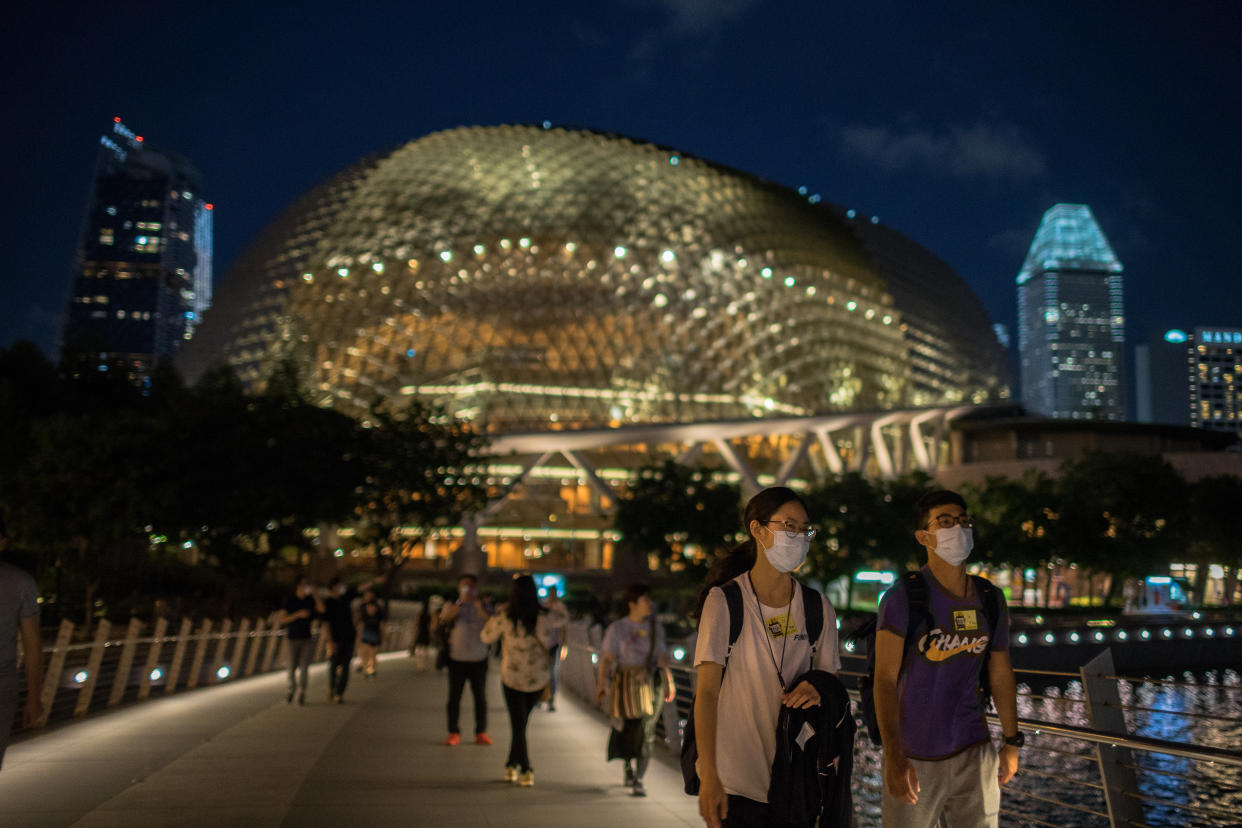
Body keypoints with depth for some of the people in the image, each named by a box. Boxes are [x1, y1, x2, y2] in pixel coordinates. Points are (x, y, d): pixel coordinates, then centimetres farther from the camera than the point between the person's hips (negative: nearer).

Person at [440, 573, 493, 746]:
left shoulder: (483, 606, 8)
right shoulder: (452, 605, 6)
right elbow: (445, 618, -16)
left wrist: (479, 606, -18)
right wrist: (461, 601, -21)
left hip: (479, 659, 1)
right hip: (457, 658, 0)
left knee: (480, 697, 3)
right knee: (454, 697, 2)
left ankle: (481, 733, 11)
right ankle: (453, 733, 10)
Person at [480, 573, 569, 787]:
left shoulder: (505, 618, -17)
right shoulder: (545, 616, -11)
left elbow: (487, 636, 1)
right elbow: (564, 617, 12)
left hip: (512, 678, -2)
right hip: (539, 678, 2)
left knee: (518, 725, 8)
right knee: (521, 723, 20)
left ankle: (526, 771, 0)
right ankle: (512, 765, 26)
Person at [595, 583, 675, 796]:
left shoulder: (655, 627, 11)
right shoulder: (617, 628, 0)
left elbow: (661, 656, 13)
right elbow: (607, 658, -6)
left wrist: (668, 680, 4)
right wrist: (602, 682, -19)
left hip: (651, 683, 2)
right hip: (627, 682, -1)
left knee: (646, 731, -7)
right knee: (625, 729, 4)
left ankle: (638, 780, -2)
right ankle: (629, 765, 33)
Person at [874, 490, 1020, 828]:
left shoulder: (990, 599, 4)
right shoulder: (903, 598, -13)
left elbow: (1001, 673, 14)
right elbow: (885, 679, -18)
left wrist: (1012, 742, 17)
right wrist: (893, 758, -25)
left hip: (974, 751, 5)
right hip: (914, 756, -4)